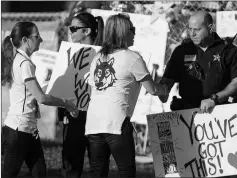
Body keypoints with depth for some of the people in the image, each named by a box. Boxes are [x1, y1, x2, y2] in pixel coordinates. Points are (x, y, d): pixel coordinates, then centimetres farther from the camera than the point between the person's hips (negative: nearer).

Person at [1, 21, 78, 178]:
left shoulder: (18, 60, 13)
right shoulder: (24, 64, -17)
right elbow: (41, 98, -19)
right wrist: (65, 103, -5)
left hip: (29, 129, 10)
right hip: (19, 129, -10)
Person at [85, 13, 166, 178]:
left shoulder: (98, 58, 17)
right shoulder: (133, 58, 0)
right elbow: (152, 89, 3)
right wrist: (164, 89, 25)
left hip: (92, 123, 6)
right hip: (116, 122, -6)